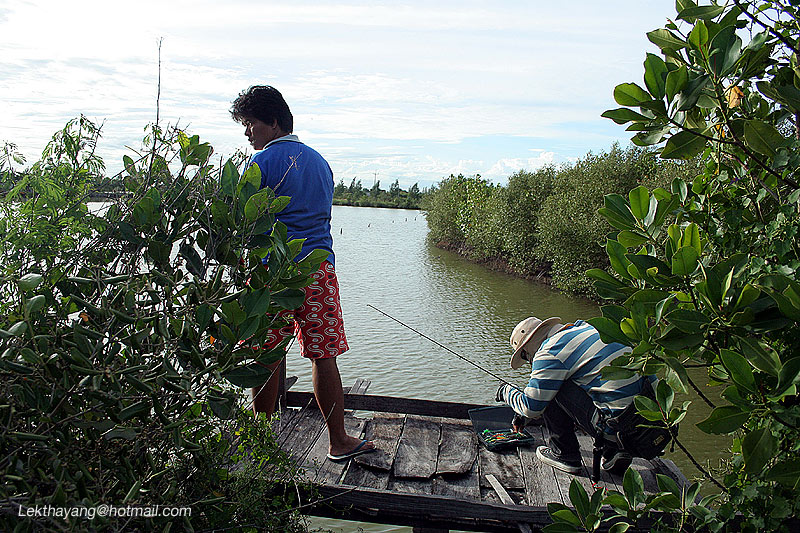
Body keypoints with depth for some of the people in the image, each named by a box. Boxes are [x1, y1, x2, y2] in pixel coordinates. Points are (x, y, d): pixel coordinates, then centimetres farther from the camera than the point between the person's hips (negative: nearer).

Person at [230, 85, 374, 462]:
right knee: (324, 355, 7)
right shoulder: (320, 161, 17)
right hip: (320, 267, 5)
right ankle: (339, 441, 13)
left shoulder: (262, 162, -3)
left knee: (268, 358, 7)